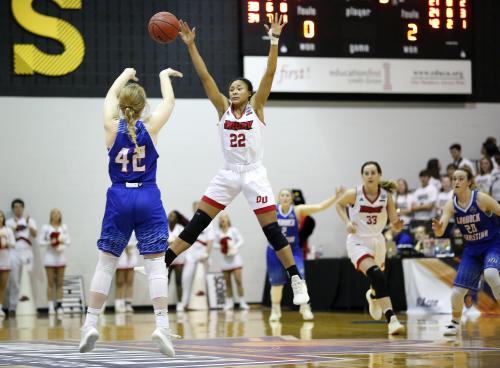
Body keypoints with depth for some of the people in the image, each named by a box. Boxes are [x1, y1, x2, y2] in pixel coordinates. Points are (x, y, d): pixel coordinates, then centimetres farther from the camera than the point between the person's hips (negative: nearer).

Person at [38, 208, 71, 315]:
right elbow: (40, 241, -2)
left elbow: (68, 241, 6)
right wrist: (50, 242, -16)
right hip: (50, 256, -2)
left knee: (60, 283, 3)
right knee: (50, 283, -3)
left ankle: (59, 305, 6)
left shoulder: (64, 227, 8)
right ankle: (51, 306, -2)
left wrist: (62, 241, -13)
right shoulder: (46, 227, 1)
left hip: (61, 256, 2)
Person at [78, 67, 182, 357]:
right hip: (148, 199, -1)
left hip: (119, 198, 1)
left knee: (106, 263, 8)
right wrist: (164, 76, 31)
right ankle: (162, 325, -15)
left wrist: (125, 75, 36)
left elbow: (110, 97, 19)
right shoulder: (150, 127, -4)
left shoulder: (112, 127, -2)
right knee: (156, 264, -3)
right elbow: (169, 101, 14)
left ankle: (91, 324, 4)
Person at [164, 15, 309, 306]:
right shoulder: (223, 108, 7)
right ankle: (162, 264, 2)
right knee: (198, 222, 1)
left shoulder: (256, 106, -1)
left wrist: (274, 40, -18)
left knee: (271, 228, -6)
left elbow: (270, 73, -10)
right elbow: (205, 76, 2)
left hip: (254, 174, -3)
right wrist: (190, 45, -4)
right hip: (228, 174, 3)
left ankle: (297, 281, -2)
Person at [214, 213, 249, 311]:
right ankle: (229, 302, 13)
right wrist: (220, 246, -12)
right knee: (228, 282, 5)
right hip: (225, 258, 3)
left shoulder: (234, 230, -1)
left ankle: (242, 302, -7)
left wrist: (234, 247, -18)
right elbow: (216, 244, 9)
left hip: (235, 257, -3)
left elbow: (241, 241, -2)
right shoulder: (218, 232, 5)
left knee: (238, 280, -10)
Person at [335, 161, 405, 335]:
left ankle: (373, 296, 63)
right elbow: (339, 205, 6)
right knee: (376, 275, -27)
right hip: (358, 241, -4)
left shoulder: (386, 196, -9)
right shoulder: (353, 194, -15)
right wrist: (347, 222, -9)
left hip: (377, 241, 4)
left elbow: (394, 224, -6)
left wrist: (398, 224, -29)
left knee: (377, 278, 24)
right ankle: (391, 319, -33)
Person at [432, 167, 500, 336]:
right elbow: (440, 231, -15)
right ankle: (455, 323, 23)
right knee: (456, 292, -3)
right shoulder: (451, 205, -7)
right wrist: (437, 228, -39)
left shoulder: (481, 198, -18)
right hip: (472, 249, 4)